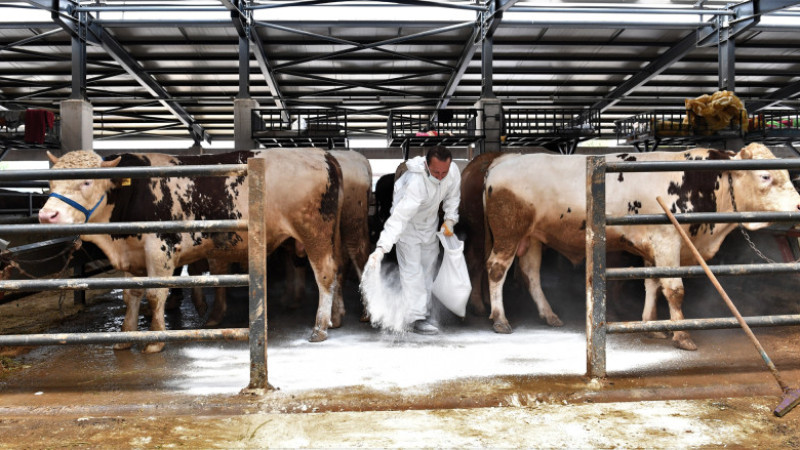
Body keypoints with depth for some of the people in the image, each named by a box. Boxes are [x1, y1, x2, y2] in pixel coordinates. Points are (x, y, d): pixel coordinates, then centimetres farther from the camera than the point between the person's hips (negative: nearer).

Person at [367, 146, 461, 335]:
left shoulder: (453, 172, -25)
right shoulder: (415, 182, -43)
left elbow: (453, 196, -1)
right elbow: (399, 217, -49)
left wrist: (450, 219, -8)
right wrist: (381, 247, -56)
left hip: (429, 221, 7)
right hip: (408, 222, -7)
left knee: (429, 267, 15)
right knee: (412, 269, -11)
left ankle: (425, 311, 28)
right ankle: (417, 318, -8)